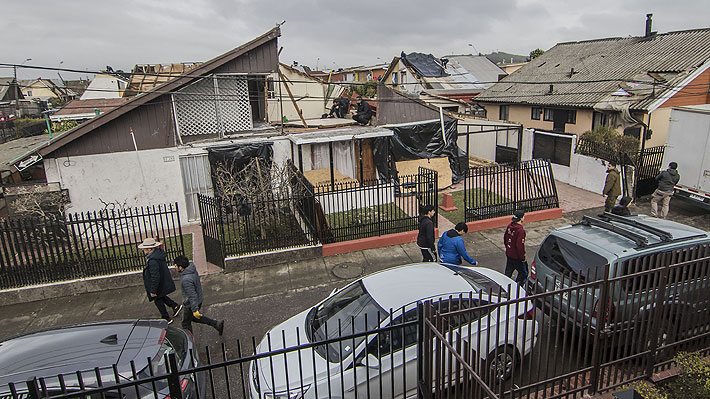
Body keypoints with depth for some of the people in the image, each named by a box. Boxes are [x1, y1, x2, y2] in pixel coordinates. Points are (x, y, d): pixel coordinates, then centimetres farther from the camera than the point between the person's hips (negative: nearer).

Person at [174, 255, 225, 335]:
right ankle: (217, 324, 26)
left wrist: (195, 310, -23)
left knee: (186, 323, 14)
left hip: (191, 305, -9)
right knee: (194, 318, 29)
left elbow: (192, 296, -30)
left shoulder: (186, 279, -34)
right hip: (199, 300, 9)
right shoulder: (192, 268, -7)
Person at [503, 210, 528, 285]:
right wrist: (523, 258, -15)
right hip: (517, 256, -8)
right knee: (523, 273, 12)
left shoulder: (510, 226, 0)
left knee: (508, 273, 18)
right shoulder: (520, 230, -25)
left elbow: (505, 238, 12)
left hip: (509, 254, 8)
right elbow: (520, 246, -25)